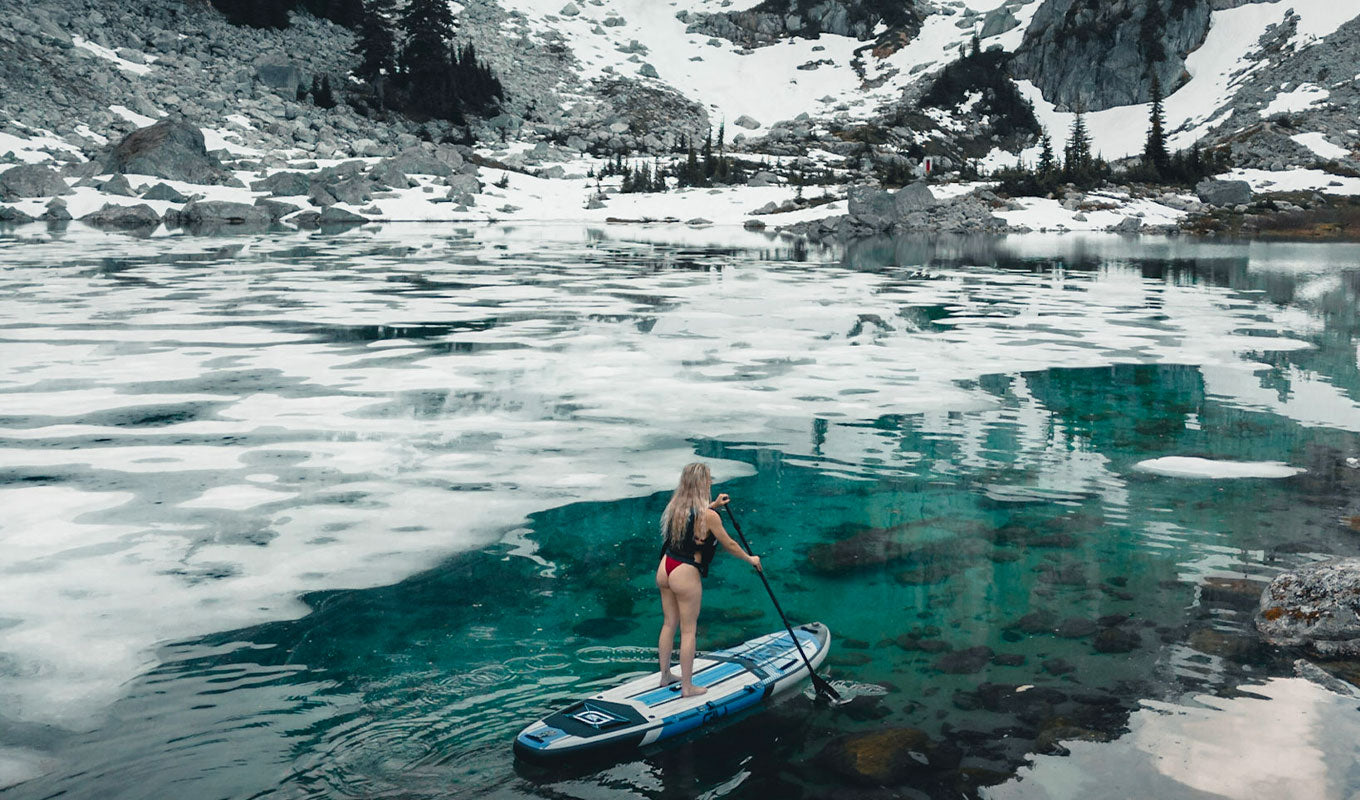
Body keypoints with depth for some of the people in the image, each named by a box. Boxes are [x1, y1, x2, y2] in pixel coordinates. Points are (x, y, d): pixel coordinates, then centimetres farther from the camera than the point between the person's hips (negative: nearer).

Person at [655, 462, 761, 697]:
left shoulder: (675, 506, 1)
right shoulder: (709, 516, -19)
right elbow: (729, 545, -7)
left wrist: (713, 505, 30)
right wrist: (751, 559, 9)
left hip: (664, 569, 7)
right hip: (686, 575, -7)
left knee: (669, 624, 20)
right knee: (688, 630, 4)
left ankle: (665, 675, 32)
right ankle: (687, 686, 13)